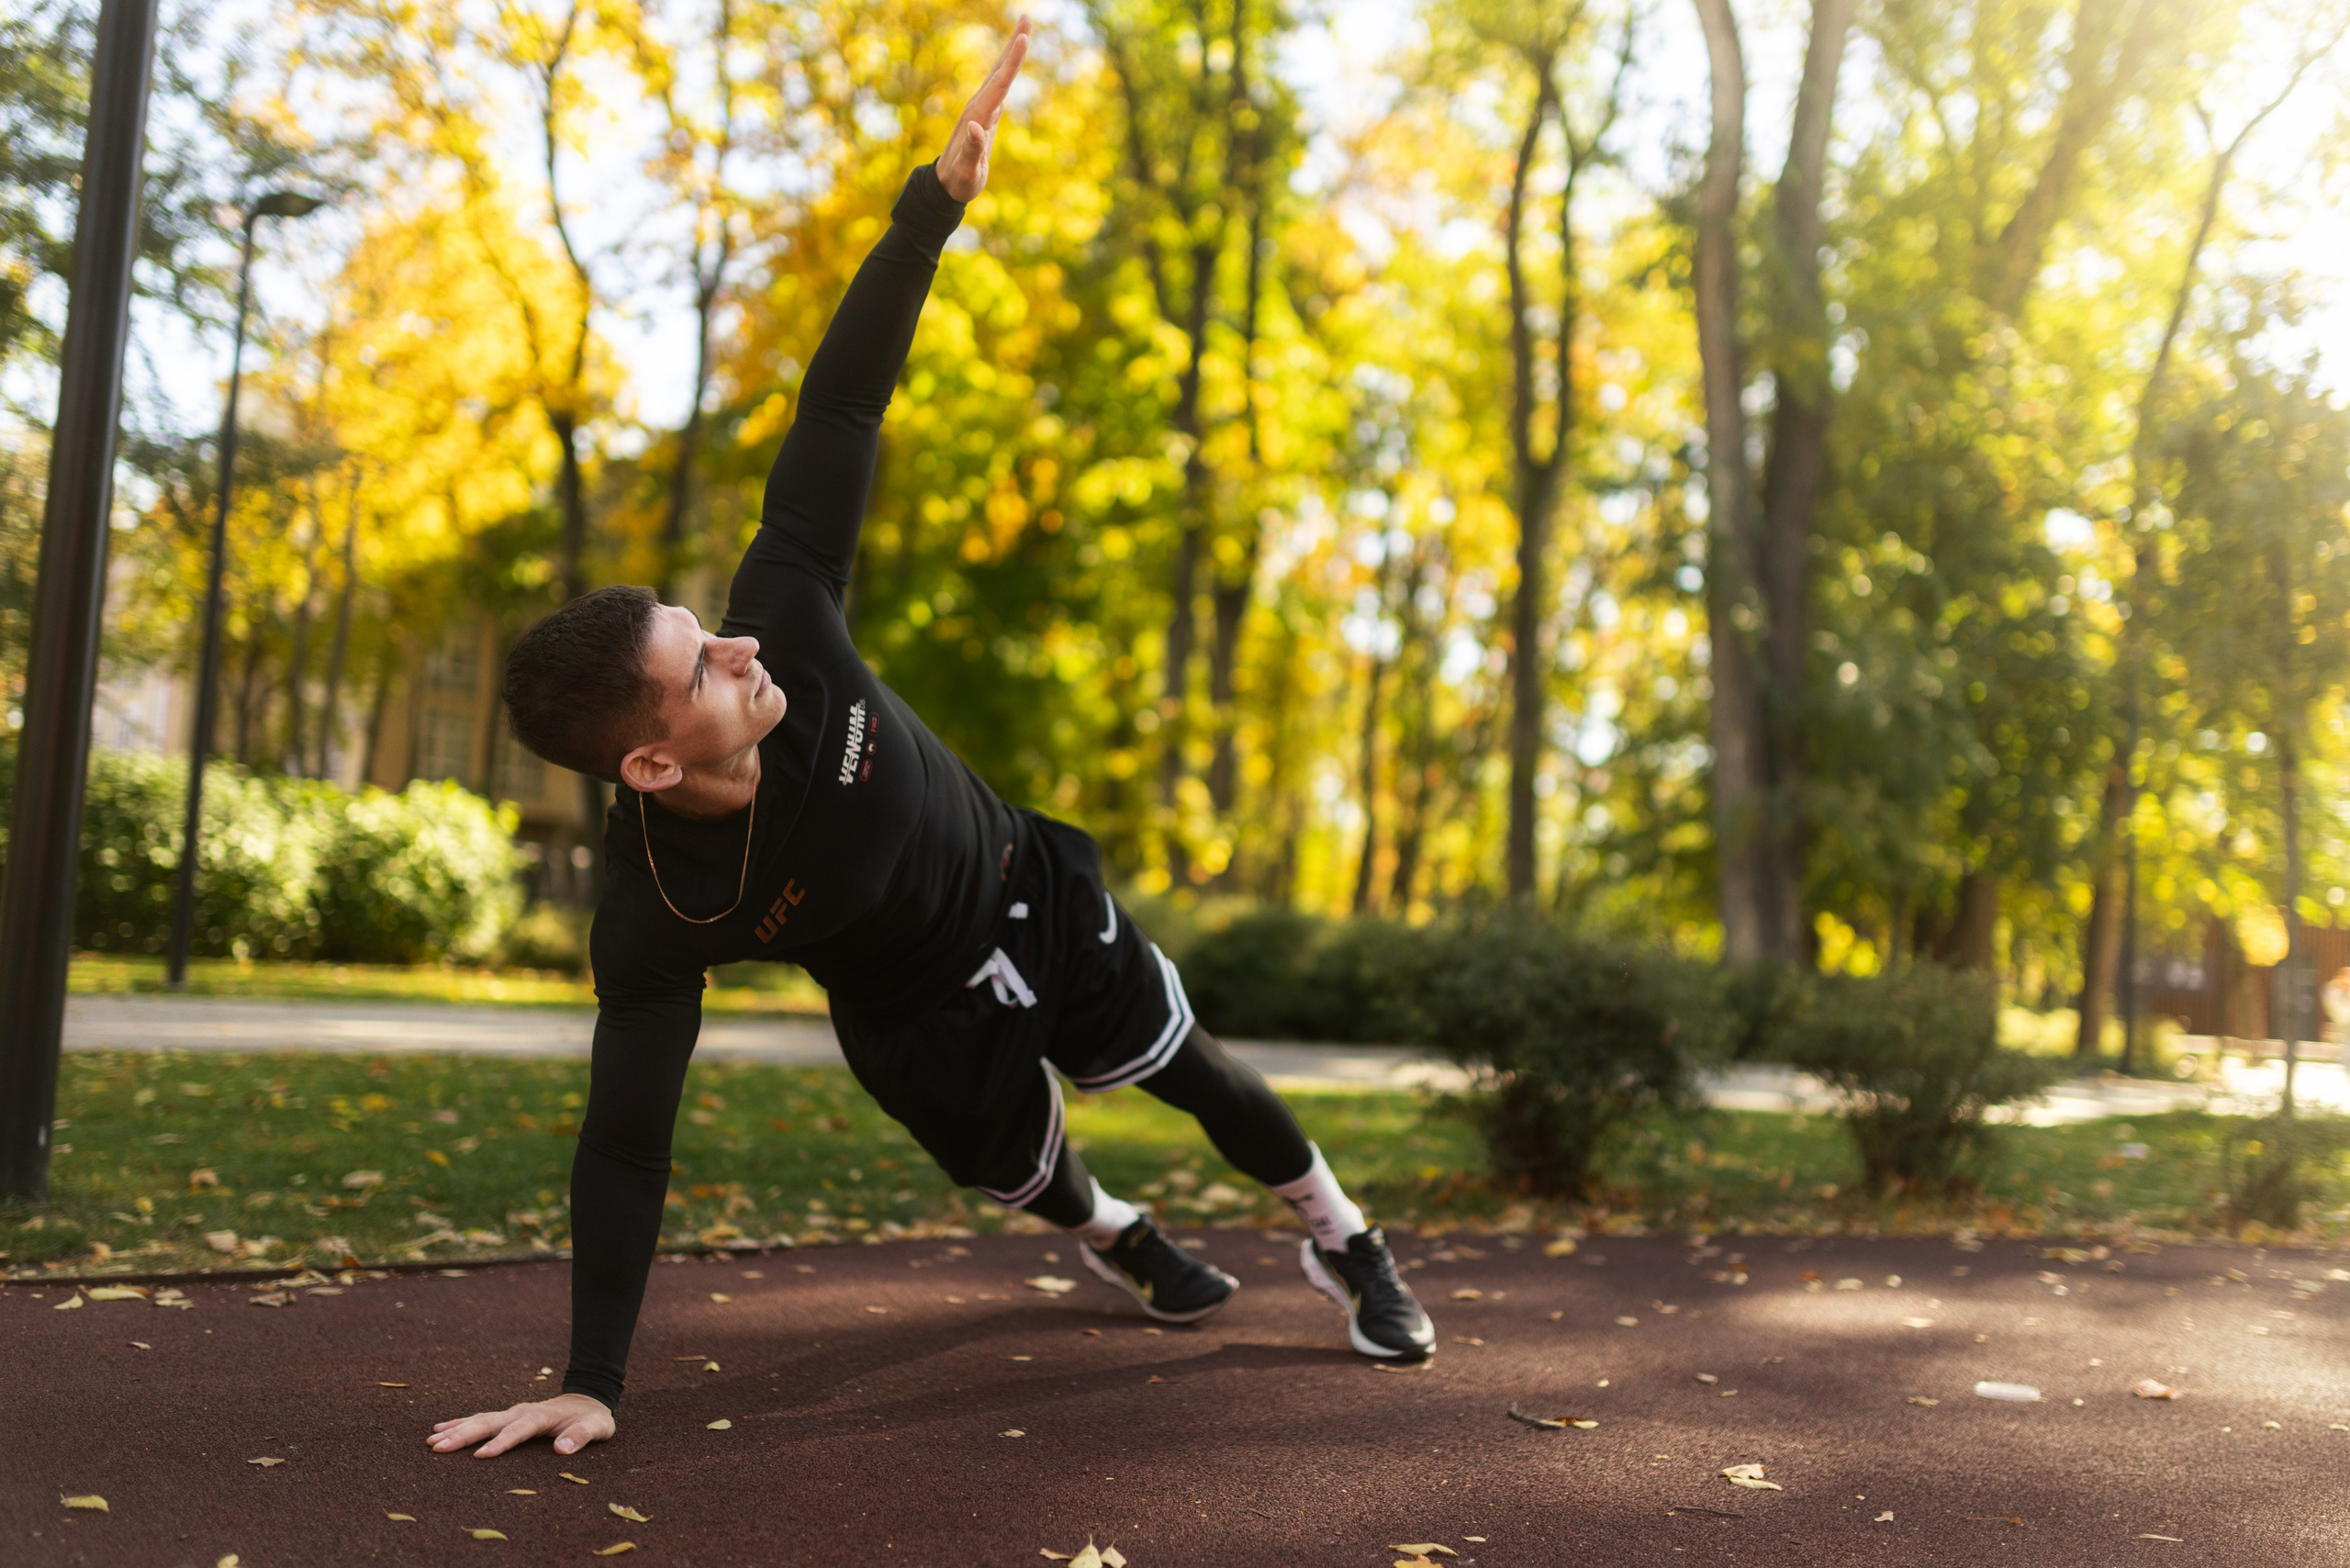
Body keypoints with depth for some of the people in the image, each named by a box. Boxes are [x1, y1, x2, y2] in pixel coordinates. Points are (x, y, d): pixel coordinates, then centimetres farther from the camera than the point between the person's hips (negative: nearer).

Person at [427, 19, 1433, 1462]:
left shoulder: (782, 624, -33)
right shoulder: (655, 922, -37)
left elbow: (840, 413, -32)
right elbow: (626, 1146, -32)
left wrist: (935, 203, -36)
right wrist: (592, 1382, -33)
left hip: (1030, 895, 2)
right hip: (919, 1016, -2)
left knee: (1190, 1067, 16)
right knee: (1023, 1171, 19)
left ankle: (1346, 1244, 41)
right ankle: (1122, 1241, 58)